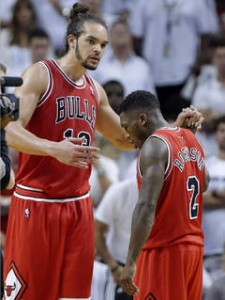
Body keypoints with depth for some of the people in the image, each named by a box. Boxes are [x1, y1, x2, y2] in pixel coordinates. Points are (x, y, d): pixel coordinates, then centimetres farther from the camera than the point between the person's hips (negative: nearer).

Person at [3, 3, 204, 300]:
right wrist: (54, 149, -38)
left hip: (79, 205, 7)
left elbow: (124, 138, 28)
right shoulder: (40, 75, -8)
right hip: (36, 204, -7)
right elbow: (11, 130, -21)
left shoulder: (94, 91, 14)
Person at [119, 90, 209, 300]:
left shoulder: (155, 145, -15)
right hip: (193, 245, 9)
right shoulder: (191, 139, 11)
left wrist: (131, 262, -29)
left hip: (164, 250, -9)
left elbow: (146, 206, -25)